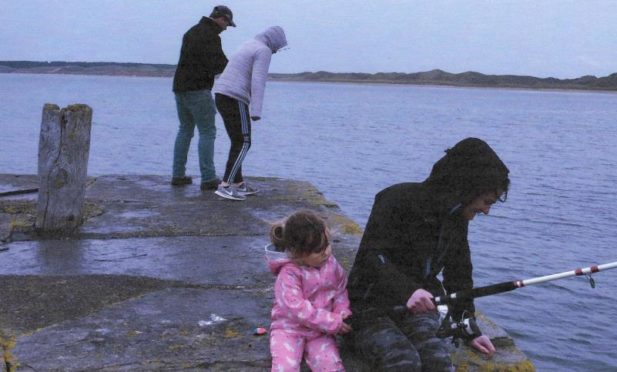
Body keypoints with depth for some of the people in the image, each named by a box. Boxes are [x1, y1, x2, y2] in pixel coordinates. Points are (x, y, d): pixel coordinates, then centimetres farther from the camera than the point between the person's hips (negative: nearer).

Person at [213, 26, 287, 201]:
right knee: (243, 144, -7)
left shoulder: (249, 46, 23)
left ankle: (238, 183, 21)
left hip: (222, 96, 9)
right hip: (235, 99, -9)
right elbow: (258, 82, -18)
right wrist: (256, 111, -24)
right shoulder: (264, 51, -7)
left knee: (238, 142, 17)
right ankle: (225, 186, -15)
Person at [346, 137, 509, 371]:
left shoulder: (456, 218, 10)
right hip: (370, 306, -5)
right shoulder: (399, 200, -13)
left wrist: (470, 330, 15)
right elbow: (371, 256, -21)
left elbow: (459, 275, 19)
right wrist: (407, 290, -38)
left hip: (417, 306, 5)